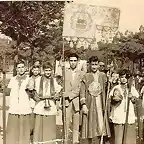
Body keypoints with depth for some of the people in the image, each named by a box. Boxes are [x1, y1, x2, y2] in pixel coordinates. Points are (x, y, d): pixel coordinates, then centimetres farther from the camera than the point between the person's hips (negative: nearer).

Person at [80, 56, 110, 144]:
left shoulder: (103, 75, 6)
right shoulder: (86, 76, 3)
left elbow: (105, 90, 4)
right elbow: (82, 91, -1)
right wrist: (83, 104, -10)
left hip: (100, 103, 1)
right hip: (89, 104, -1)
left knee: (100, 125, 1)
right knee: (90, 126, 4)